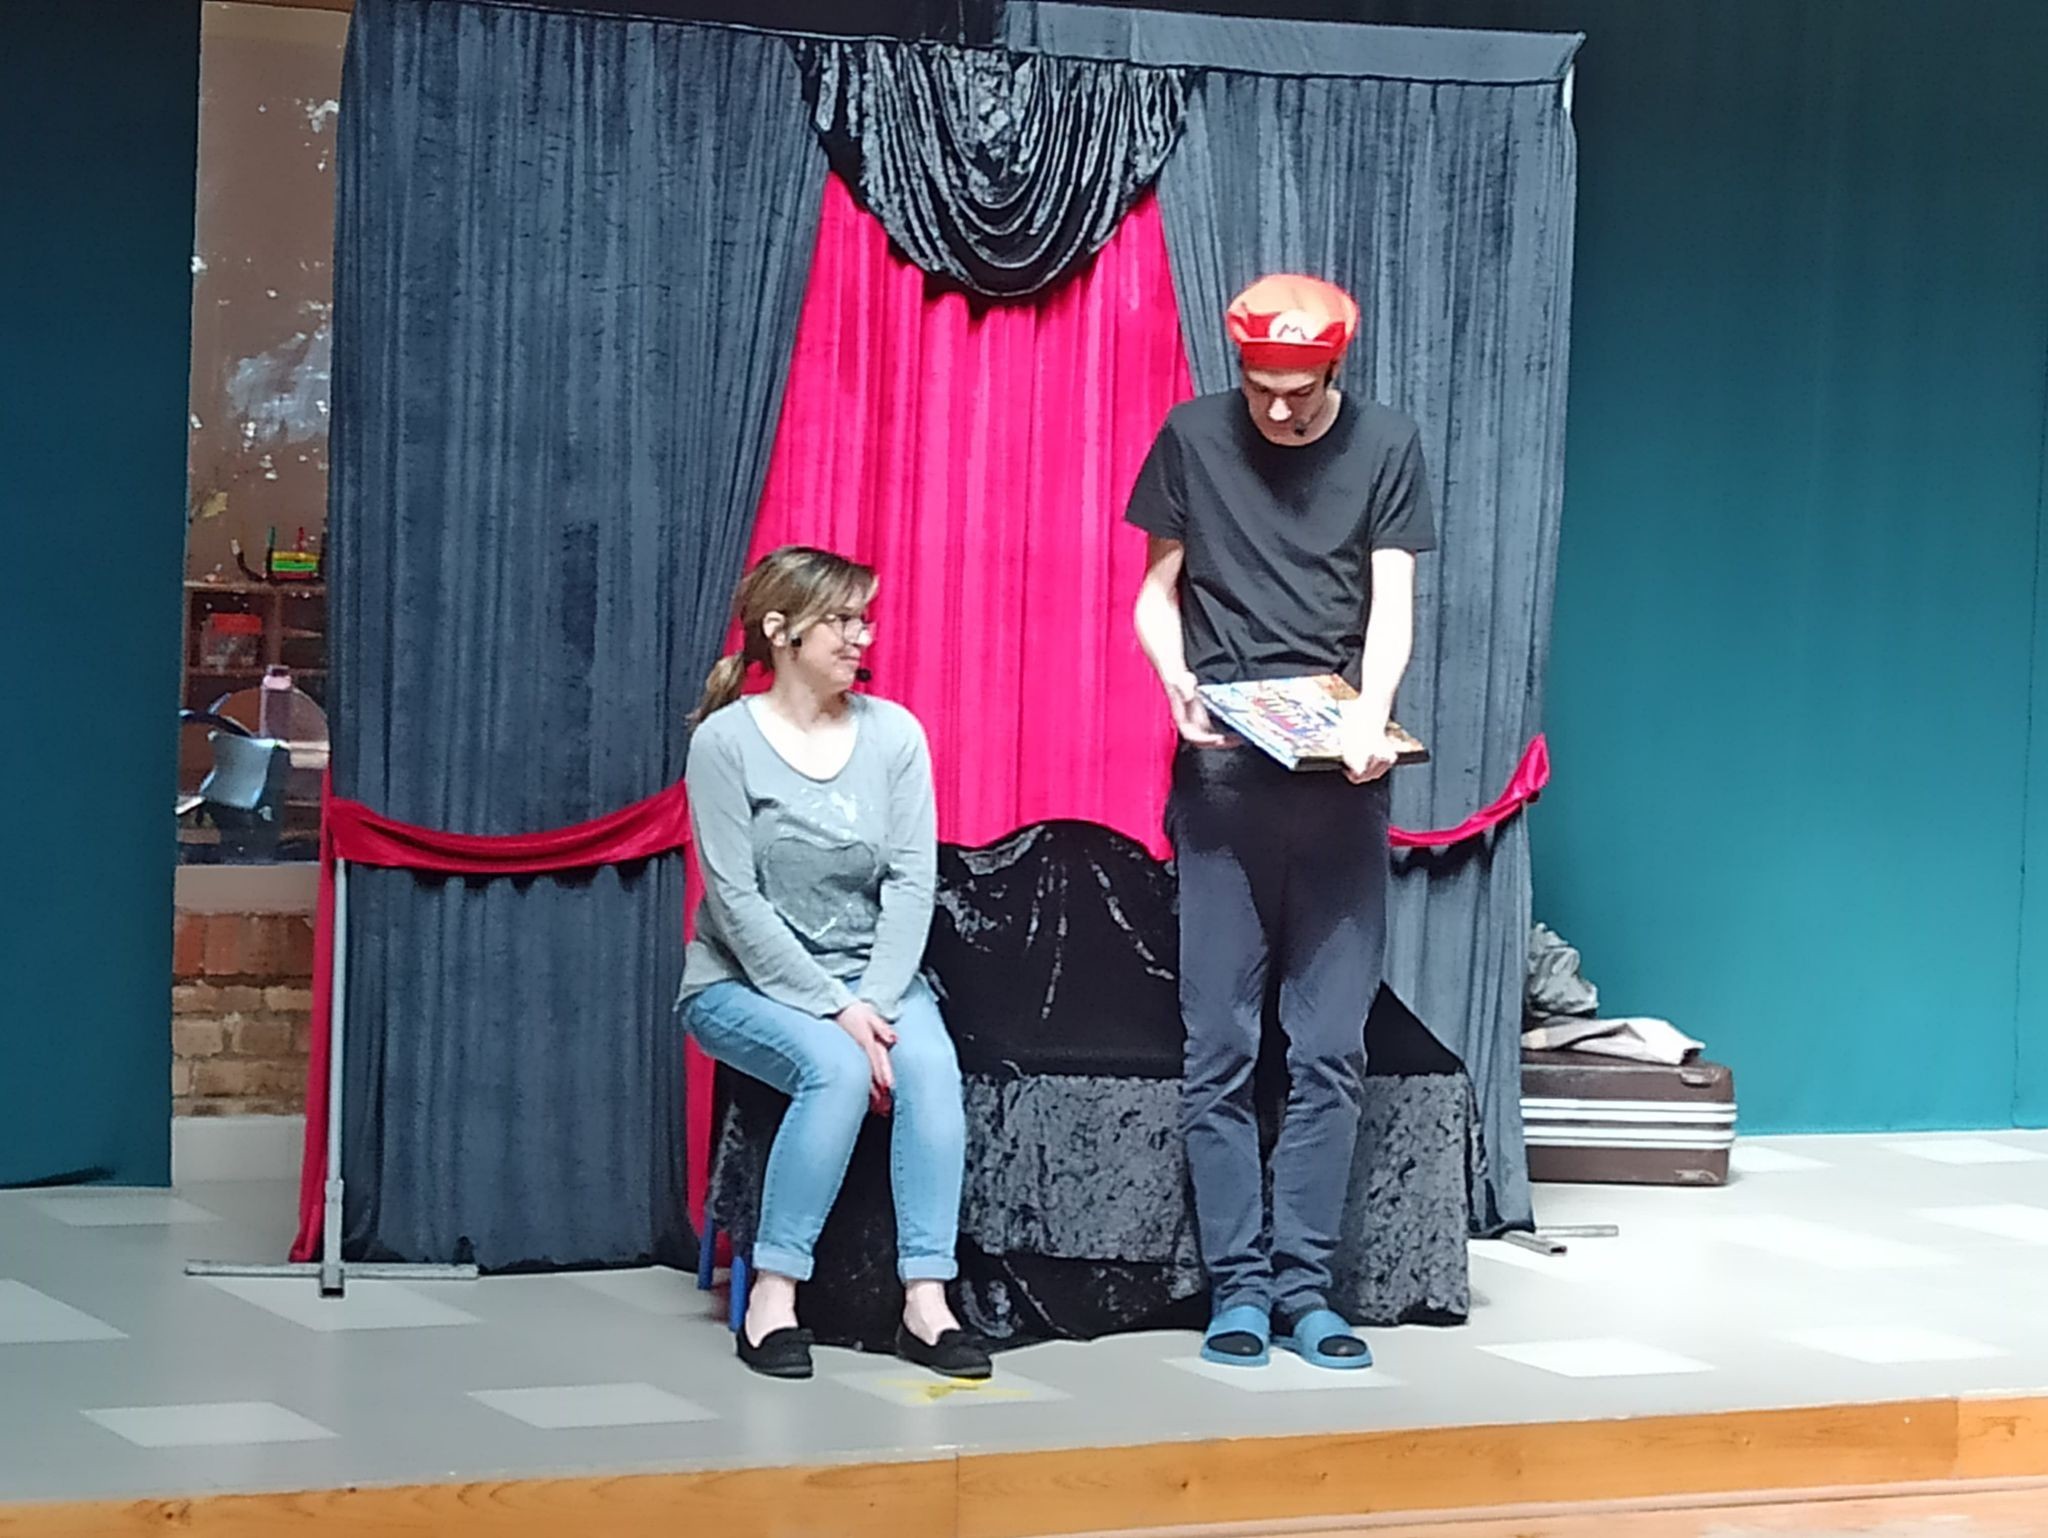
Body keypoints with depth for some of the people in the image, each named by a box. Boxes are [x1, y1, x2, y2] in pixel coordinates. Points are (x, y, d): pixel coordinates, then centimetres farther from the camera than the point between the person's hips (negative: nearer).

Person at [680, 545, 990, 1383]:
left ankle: (926, 1301, -29)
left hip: (870, 974, 3)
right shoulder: (727, 739, -9)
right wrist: (835, 1008, -21)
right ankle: (771, 1297, -24)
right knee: (838, 1067, -32)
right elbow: (736, 900, -14)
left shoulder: (893, 732, 1)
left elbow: (911, 882, -4)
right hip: (745, 981, -3)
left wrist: (877, 1001, -18)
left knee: (930, 1062, -27)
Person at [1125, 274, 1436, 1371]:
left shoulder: (1385, 448, 6)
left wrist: (1370, 715, -17)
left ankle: (1303, 1283, 5)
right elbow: (1158, 589, 11)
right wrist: (1177, 678, -10)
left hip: (1339, 778, 1)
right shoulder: (1192, 438, 6)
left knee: (1331, 1050, -1)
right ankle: (1236, 1285, 3)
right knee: (1220, 1050, -2)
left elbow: (1392, 605, 1)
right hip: (1222, 774, 0)